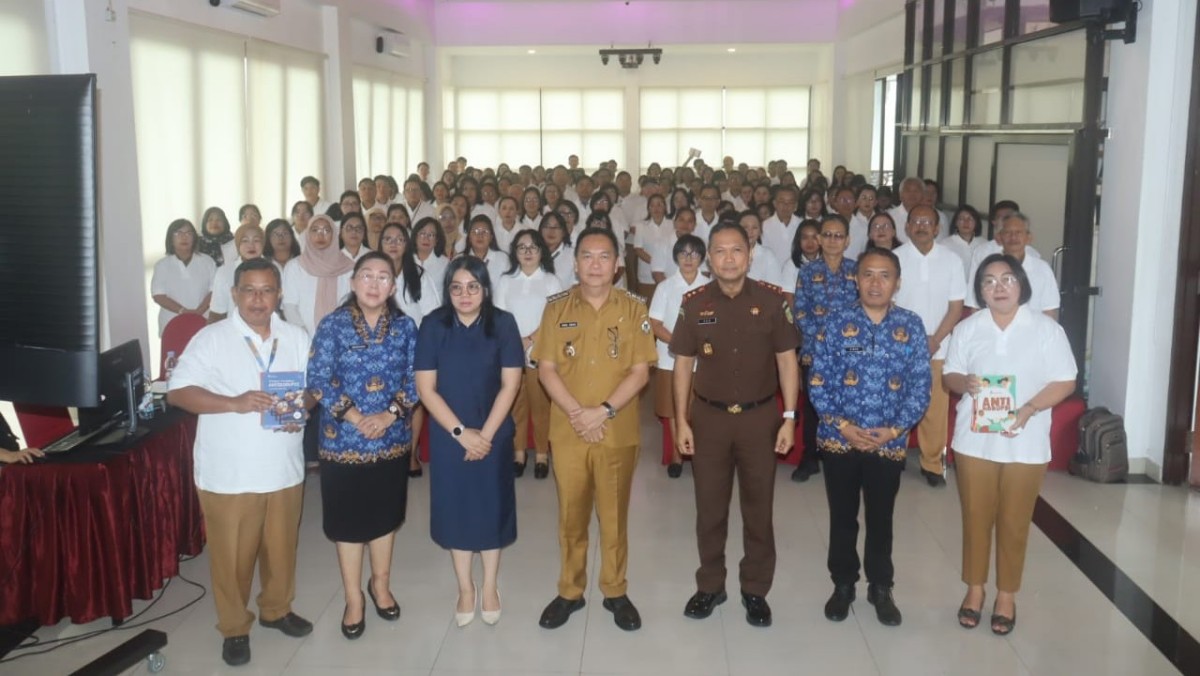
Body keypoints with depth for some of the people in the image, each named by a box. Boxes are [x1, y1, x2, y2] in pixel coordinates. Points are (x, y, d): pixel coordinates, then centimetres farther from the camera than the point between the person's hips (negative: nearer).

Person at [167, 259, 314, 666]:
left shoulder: (296, 339, 5)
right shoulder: (211, 338, -8)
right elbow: (177, 392, -14)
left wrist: (303, 408, -12)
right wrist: (234, 403, -27)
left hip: (284, 468, 4)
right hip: (228, 472, -3)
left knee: (281, 547, 16)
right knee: (232, 555, 7)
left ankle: (277, 609, 39)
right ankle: (234, 627, 26)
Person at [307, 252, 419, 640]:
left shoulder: (405, 327, 0)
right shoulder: (332, 325, -7)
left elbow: (414, 379, -2)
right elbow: (318, 380, -11)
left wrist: (389, 415, -17)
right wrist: (355, 417, -18)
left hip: (393, 439, 2)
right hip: (344, 440, -2)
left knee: (385, 515, 16)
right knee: (349, 519, 8)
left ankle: (380, 585, 36)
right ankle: (353, 598, 23)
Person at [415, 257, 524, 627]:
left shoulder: (503, 324, -8)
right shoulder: (433, 326, -7)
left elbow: (510, 384, -7)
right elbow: (425, 388, -9)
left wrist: (485, 433, -13)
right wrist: (461, 432, -14)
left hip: (494, 433, 0)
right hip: (448, 435, 0)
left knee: (492, 506, 9)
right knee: (456, 507, 9)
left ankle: (489, 586, 26)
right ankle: (465, 588, 25)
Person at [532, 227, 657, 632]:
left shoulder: (633, 309, -1)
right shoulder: (557, 307, 2)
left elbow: (640, 371, -5)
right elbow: (546, 368, -2)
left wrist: (604, 411, -16)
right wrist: (576, 413, -15)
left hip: (618, 432, -1)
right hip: (567, 430, 1)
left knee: (615, 514, 10)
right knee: (571, 514, 10)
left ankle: (615, 592, 25)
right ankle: (570, 591, 25)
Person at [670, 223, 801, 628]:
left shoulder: (773, 300, -6)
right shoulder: (694, 303, -3)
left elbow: (787, 359, -2)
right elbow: (684, 363, 2)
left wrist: (789, 418, -5)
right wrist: (681, 421, -1)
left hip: (759, 416, -1)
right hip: (708, 416, 1)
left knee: (759, 508, 10)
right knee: (710, 507, 12)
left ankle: (755, 590, 25)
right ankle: (710, 586, 28)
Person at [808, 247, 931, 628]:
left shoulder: (912, 326, -2)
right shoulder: (836, 322, -5)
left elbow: (920, 387, -1)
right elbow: (817, 381, -5)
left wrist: (895, 429, -12)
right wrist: (843, 425, -14)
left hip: (889, 443, 1)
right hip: (839, 440, 0)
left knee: (881, 518, 15)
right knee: (842, 517, 13)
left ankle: (881, 587, 32)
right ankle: (842, 584, 31)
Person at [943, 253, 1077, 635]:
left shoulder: (1047, 329, -5)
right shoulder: (968, 328, 3)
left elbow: (1065, 382, -5)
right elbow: (949, 375, 7)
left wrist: (1029, 409, -20)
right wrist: (964, 382, -17)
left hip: (1025, 444, -2)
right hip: (974, 440, 2)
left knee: (1014, 522, 8)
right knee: (975, 517, 10)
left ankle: (1006, 595, 23)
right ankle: (975, 588, 26)